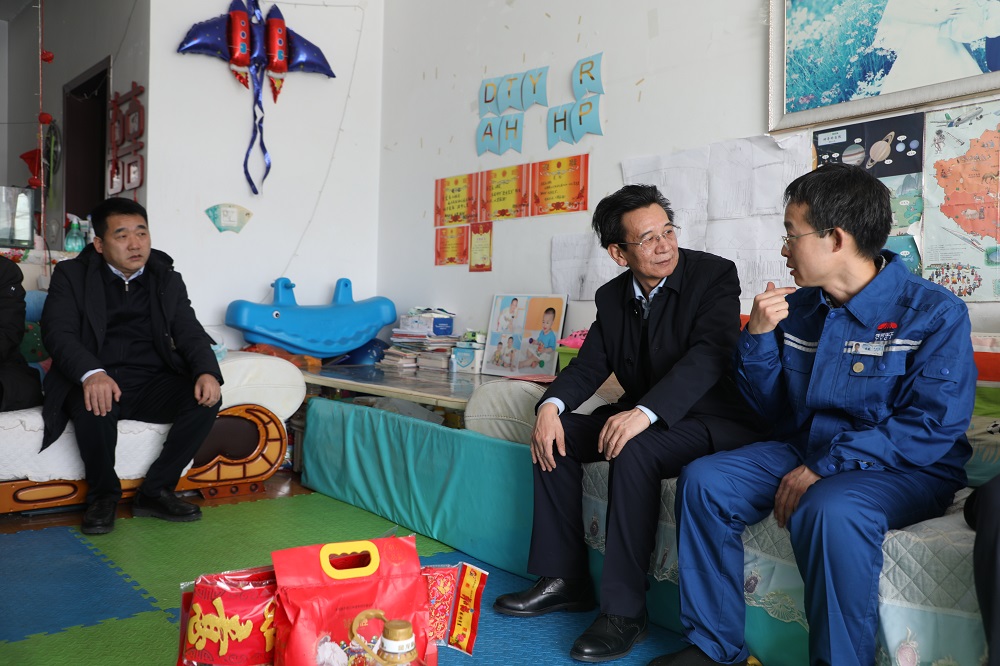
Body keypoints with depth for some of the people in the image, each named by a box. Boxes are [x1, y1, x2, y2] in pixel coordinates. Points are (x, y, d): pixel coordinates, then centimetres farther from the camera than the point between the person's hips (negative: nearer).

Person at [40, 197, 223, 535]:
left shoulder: (168, 279, 13)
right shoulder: (71, 275, 5)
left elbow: (190, 332, 4)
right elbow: (57, 331, -10)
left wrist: (207, 372, -20)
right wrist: (91, 373, -32)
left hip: (153, 382, 3)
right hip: (97, 381, -3)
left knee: (206, 399, -24)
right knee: (95, 406, -36)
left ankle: (155, 491, -8)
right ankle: (103, 495, -8)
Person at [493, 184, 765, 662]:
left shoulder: (715, 274, -14)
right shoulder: (612, 296, 5)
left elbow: (708, 354, -27)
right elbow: (589, 364, 2)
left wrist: (644, 412, -40)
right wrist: (552, 406, -19)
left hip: (714, 420, -7)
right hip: (643, 418, 7)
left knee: (635, 450, -33)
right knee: (556, 433, -7)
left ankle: (624, 611, -22)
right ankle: (565, 580, 1)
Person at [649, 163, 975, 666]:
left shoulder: (935, 313, -11)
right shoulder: (797, 307, 6)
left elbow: (933, 426, -19)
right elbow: (774, 410, 9)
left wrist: (826, 467, -25)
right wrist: (758, 337, -8)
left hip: (907, 469, -6)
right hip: (802, 450, 6)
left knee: (828, 509, -37)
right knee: (703, 482, -12)